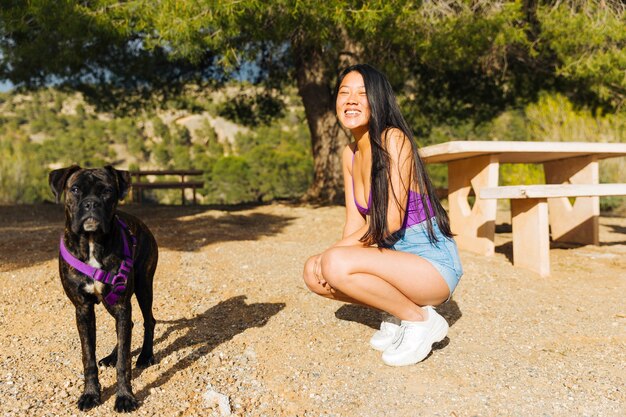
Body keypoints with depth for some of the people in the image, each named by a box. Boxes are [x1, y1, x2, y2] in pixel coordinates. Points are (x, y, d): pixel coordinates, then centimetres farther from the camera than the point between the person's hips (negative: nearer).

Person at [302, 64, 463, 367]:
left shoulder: (394, 139, -17)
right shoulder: (350, 154, 8)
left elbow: (390, 220, -21)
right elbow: (355, 221, 6)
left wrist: (336, 253, -17)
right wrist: (336, 254, -12)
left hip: (433, 262, -8)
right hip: (396, 256, 8)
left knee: (335, 264, -27)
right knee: (313, 272, -3)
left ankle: (420, 319, -7)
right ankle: (397, 315, 9)